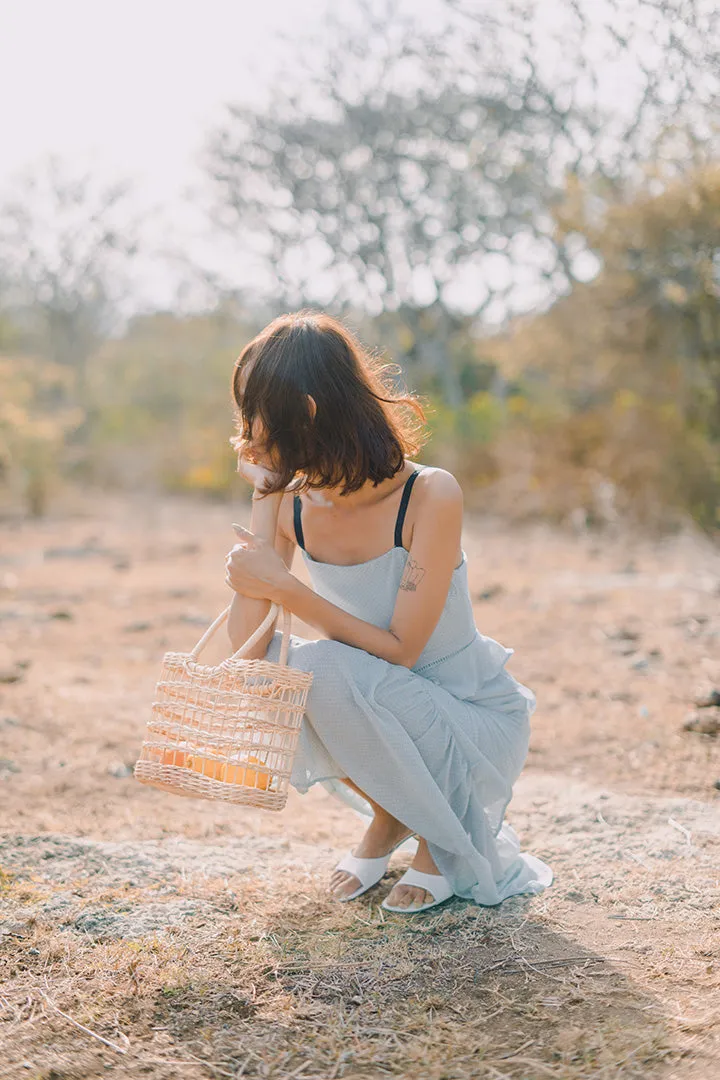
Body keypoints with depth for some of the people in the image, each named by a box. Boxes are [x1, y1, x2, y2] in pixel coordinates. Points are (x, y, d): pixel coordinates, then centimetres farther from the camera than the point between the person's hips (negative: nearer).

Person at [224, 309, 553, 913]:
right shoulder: (292, 507, -9)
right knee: (269, 665, -18)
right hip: (377, 709, 6)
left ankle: (444, 835, -2)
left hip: (479, 726, -6)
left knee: (326, 671, -29)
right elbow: (244, 659, -17)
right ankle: (387, 816, 7)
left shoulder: (430, 495, -24)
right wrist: (263, 499, -17)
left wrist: (284, 586, -29)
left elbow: (400, 650, -26)